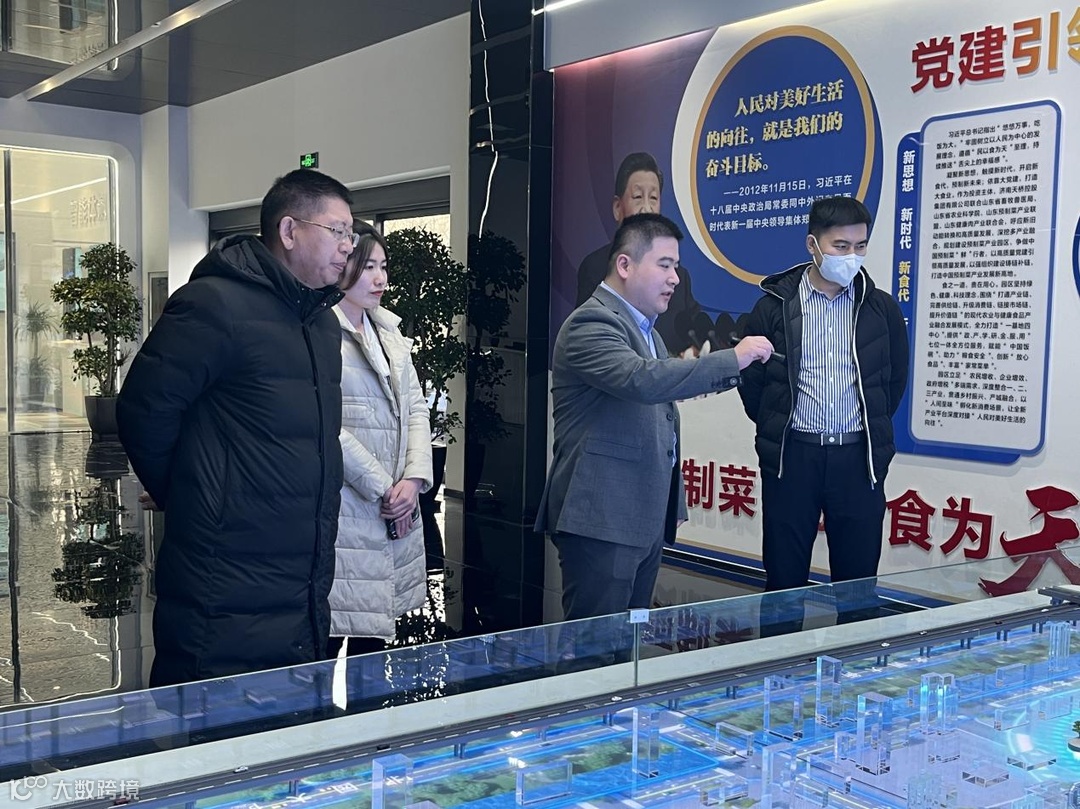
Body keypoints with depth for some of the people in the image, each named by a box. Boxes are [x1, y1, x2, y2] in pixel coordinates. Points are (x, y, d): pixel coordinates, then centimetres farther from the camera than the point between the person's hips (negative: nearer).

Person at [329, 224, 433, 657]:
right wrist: (382, 488, -11)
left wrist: (413, 479, 0)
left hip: (396, 509, 7)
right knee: (330, 635, -5)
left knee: (373, 635, 11)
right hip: (344, 507, -7)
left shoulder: (390, 333, 17)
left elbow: (416, 407, 15)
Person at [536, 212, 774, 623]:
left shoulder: (645, 326, 17)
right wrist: (733, 358, -27)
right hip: (602, 518, -10)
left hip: (647, 516, 10)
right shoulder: (592, 324, -16)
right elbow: (643, 380, -31)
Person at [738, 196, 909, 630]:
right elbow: (750, 380, 7)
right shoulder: (775, 305, 0)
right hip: (792, 456, -1)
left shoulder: (881, 308, 5)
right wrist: (777, 431, 8)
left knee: (858, 578, 7)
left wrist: (873, 430, 14)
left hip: (858, 458, 1)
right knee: (784, 578, 6)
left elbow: (895, 379, 16)